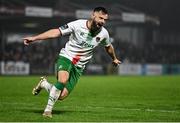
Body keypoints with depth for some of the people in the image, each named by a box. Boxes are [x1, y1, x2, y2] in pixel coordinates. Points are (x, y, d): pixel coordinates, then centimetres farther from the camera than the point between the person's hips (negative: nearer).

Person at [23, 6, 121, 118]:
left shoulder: (103, 33, -2)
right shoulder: (78, 25, -15)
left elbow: (108, 46, 20)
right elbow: (56, 32, -16)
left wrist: (114, 59, 38)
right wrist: (34, 38, -23)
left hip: (79, 67, 4)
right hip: (66, 58, -3)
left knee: (62, 96, -11)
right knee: (63, 80, -34)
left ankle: (44, 84, 20)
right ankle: (48, 109, -14)